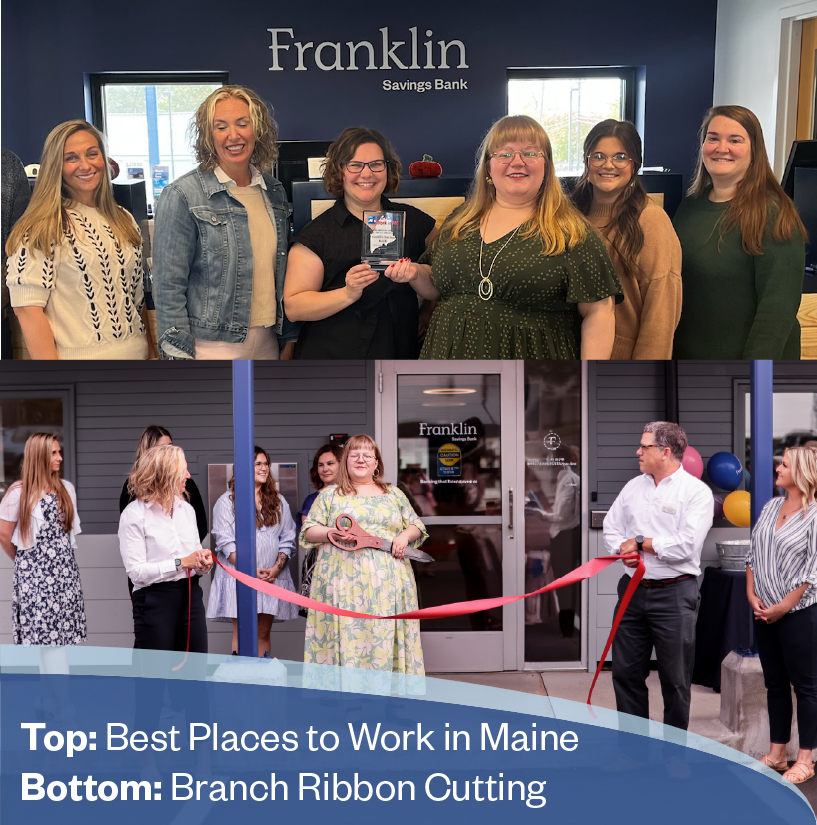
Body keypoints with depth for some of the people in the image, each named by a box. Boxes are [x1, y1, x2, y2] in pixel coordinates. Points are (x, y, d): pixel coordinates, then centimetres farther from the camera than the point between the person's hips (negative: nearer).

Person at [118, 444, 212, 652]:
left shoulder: (186, 509, 14)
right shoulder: (134, 514, -7)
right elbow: (136, 571, -15)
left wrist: (205, 562, -2)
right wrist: (181, 563, -15)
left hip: (191, 595, 6)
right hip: (154, 601, -6)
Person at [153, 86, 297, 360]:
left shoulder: (274, 192, 9)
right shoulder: (182, 196, -8)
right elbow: (168, 285, -11)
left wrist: (288, 339, 14)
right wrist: (179, 356, -15)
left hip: (265, 345, 5)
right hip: (210, 348, -5)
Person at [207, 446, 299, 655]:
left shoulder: (278, 502, 14)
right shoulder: (226, 501, 2)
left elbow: (287, 540, 9)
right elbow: (225, 542, -5)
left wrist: (276, 568, -8)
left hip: (272, 577, 3)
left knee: (263, 634, 5)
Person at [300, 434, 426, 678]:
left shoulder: (394, 494, 18)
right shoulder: (330, 494, 12)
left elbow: (416, 527, 19)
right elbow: (308, 531, 8)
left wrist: (405, 536, -3)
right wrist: (331, 533, -12)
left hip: (387, 582, 2)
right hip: (345, 582, -1)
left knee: (386, 636, -3)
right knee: (346, 635, -7)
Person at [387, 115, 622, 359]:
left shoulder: (569, 231, -8)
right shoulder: (459, 222, 7)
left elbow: (598, 311, -10)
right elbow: (438, 287, 18)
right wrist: (416, 274, -3)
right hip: (451, 353, 4)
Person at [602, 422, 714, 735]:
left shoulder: (696, 492, -8)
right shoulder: (633, 486, 12)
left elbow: (686, 546, -18)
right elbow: (611, 527, 14)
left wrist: (640, 541, -9)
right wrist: (625, 550, -7)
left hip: (674, 594, -6)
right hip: (633, 589, 6)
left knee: (675, 679, 4)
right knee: (626, 671, 10)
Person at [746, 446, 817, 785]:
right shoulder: (770, 507, 10)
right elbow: (753, 554, 13)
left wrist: (783, 606, -12)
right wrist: (751, 594, 2)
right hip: (764, 612, 7)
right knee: (775, 684, 13)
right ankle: (776, 754, 22)